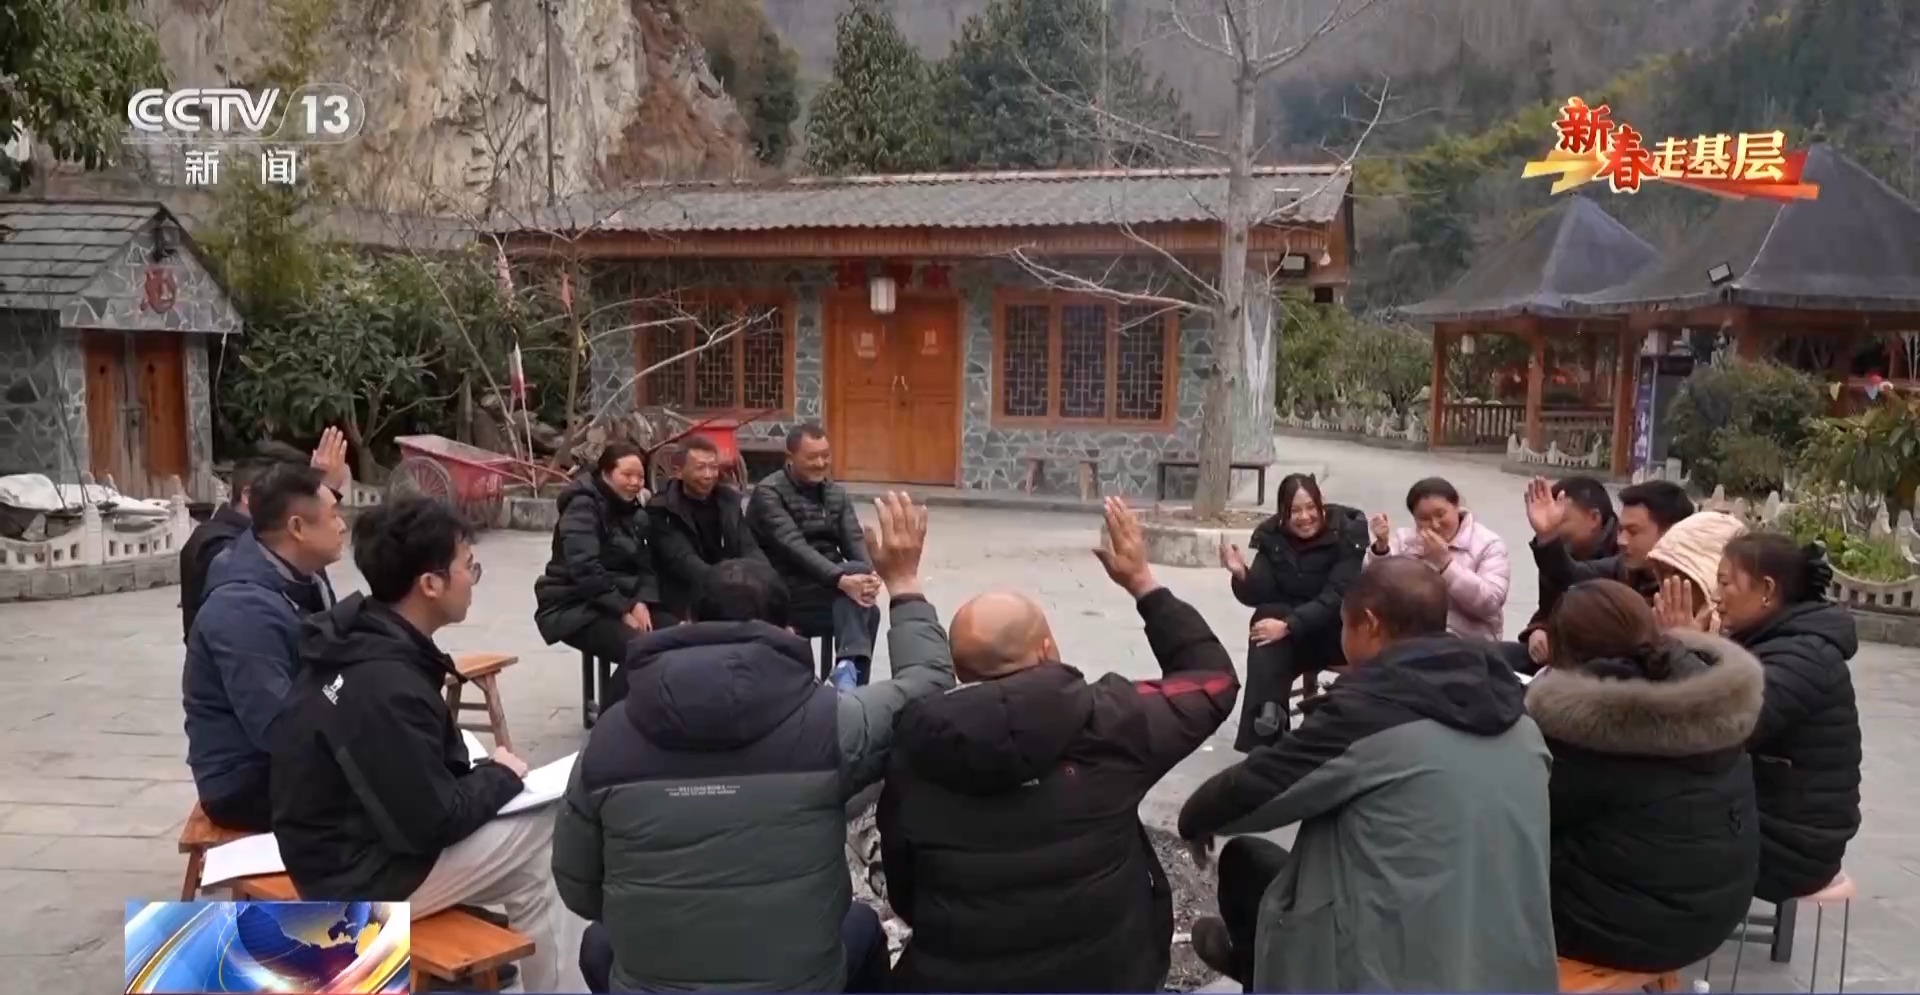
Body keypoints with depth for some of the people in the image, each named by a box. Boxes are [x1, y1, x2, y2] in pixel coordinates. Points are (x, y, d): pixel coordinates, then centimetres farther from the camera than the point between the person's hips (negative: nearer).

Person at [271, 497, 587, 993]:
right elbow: (433, 824, -24)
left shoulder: (364, 639, 1)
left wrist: (482, 772, 2)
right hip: (367, 876, -9)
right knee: (551, 833, -7)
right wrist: (501, 776, -7)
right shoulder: (384, 686, -29)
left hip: (357, 839, 9)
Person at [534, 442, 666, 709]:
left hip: (623, 603, 8)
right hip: (575, 607, -7)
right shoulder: (583, 507, -12)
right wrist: (624, 610, -23)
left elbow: (645, 565, 8)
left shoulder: (634, 512, 13)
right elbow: (585, 569, -23)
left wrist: (641, 602, -12)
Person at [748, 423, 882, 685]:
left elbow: (854, 542, -1)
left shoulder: (836, 494, 12)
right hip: (788, 592, -6)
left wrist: (869, 576, -24)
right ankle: (852, 668, -31)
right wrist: (842, 579, -35)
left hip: (829, 588, 6)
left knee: (865, 610, -26)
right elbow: (795, 547, -22)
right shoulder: (769, 494, -9)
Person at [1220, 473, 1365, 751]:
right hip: (1286, 626, 3)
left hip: (1336, 632, -3)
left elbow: (1337, 597, -22)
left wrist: (1289, 626, -33)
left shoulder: (1347, 535, -13)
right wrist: (1242, 574, -31)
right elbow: (1258, 596, -8)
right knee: (1266, 617, -29)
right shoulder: (1272, 536, -3)